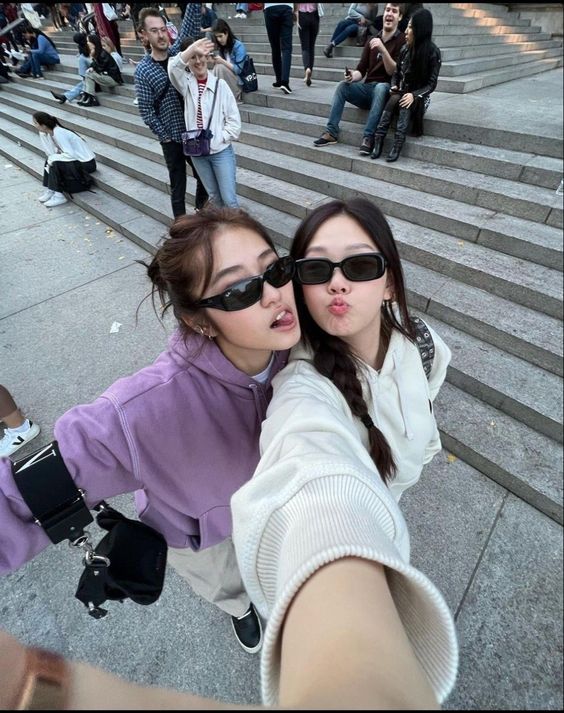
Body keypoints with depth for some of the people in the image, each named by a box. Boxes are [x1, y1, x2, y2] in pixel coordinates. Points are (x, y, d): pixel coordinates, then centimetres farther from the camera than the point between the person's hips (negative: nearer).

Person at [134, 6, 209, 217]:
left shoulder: (178, 52, 3)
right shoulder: (143, 70, -6)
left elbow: (191, 23, -10)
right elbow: (146, 111, -6)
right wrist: (165, 136, -10)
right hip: (171, 137, -3)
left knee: (203, 175, 14)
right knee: (178, 183, 5)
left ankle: (202, 211, 36)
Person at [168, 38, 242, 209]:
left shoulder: (220, 84, -3)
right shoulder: (186, 84, 2)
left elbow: (234, 121, -4)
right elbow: (173, 68, -20)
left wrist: (216, 139, -11)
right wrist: (192, 48, -33)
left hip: (221, 151, -2)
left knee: (229, 198, -3)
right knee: (214, 196, 15)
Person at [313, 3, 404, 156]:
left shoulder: (402, 40, -2)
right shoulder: (372, 41, 11)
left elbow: (393, 72, -12)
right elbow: (361, 70, 8)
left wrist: (382, 49, -25)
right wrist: (353, 76, -16)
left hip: (387, 90, -4)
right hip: (367, 89, 4)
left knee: (380, 86, -38)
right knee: (343, 86, -19)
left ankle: (368, 137, -41)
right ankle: (331, 132, -25)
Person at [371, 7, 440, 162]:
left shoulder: (433, 52, -9)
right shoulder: (405, 49, 6)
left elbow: (431, 84, -13)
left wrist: (414, 95, -29)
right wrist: (394, 86, -6)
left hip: (420, 97, -4)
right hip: (402, 93, 4)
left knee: (406, 104, -38)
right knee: (394, 99, -32)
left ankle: (397, 145, -47)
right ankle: (378, 141, -43)